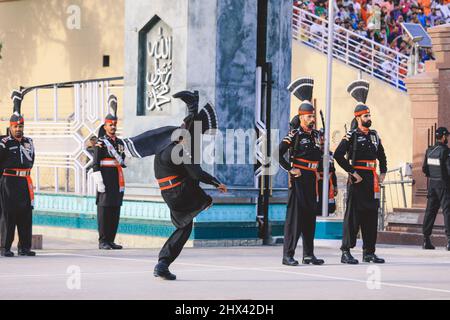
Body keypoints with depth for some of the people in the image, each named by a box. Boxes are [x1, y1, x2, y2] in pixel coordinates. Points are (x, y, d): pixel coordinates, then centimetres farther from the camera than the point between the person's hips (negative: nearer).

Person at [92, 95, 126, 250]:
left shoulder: (120, 142, 14)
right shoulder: (101, 142, -6)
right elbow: (96, 164, -11)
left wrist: (122, 184, 15)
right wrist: (99, 182, -17)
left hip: (118, 179, 7)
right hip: (105, 179, -7)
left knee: (115, 210, 7)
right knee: (104, 209, -5)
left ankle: (111, 240, 12)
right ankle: (103, 241, -3)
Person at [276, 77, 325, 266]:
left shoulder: (316, 135, 14)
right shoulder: (294, 135, -8)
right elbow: (277, 154, -14)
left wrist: (318, 172, 17)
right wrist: (290, 169, -15)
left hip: (312, 180, 7)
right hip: (298, 179, -7)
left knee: (310, 216, 8)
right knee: (294, 215, -8)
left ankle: (309, 254, 14)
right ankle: (288, 255, -8)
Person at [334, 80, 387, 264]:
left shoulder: (374, 135, 14)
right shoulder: (351, 136, -7)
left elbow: (382, 156, 28)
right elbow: (338, 155, -17)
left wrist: (383, 173, 14)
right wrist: (352, 172, -16)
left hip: (372, 180, 7)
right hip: (358, 180, -7)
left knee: (371, 215, 7)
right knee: (353, 215, -7)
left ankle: (369, 252, 13)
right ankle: (346, 252, -6)